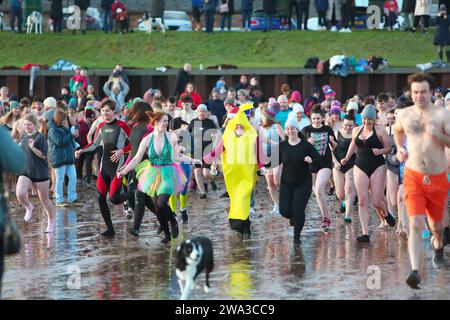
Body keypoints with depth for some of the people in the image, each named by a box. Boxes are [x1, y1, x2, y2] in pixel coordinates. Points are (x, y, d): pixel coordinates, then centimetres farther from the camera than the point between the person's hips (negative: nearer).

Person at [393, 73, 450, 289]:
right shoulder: (404, 115, 1)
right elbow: (397, 131, 25)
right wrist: (399, 148, 9)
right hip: (413, 177, 0)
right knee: (416, 224, -16)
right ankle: (415, 271, -23)